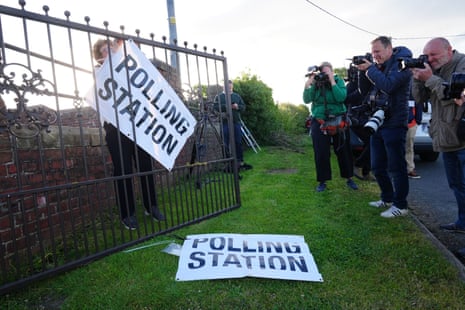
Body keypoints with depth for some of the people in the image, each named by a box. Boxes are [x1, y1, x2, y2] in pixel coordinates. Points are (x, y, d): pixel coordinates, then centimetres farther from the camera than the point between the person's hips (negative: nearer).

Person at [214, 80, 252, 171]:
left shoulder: (237, 96, 15)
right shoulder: (219, 97, 5)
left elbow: (243, 107, 13)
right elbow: (216, 107, -9)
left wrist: (238, 106, -9)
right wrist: (226, 106, -20)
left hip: (236, 122, 3)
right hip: (225, 123, -3)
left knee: (238, 143, 6)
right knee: (227, 144, 0)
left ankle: (240, 162, 14)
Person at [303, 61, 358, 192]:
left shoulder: (339, 81, -1)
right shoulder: (315, 83, 2)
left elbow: (341, 97, -17)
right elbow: (306, 100, -8)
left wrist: (332, 81, -18)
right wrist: (308, 84, -18)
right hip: (319, 122, 0)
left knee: (343, 151, 9)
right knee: (321, 153, 1)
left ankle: (349, 178, 25)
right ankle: (322, 181, 15)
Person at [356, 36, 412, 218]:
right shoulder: (379, 66, 14)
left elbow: (387, 85, -24)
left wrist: (370, 69, -15)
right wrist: (363, 71, 3)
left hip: (394, 124, -8)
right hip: (378, 122, 8)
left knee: (396, 167, -2)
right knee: (377, 166, 13)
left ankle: (400, 206, 10)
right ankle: (387, 199, 29)